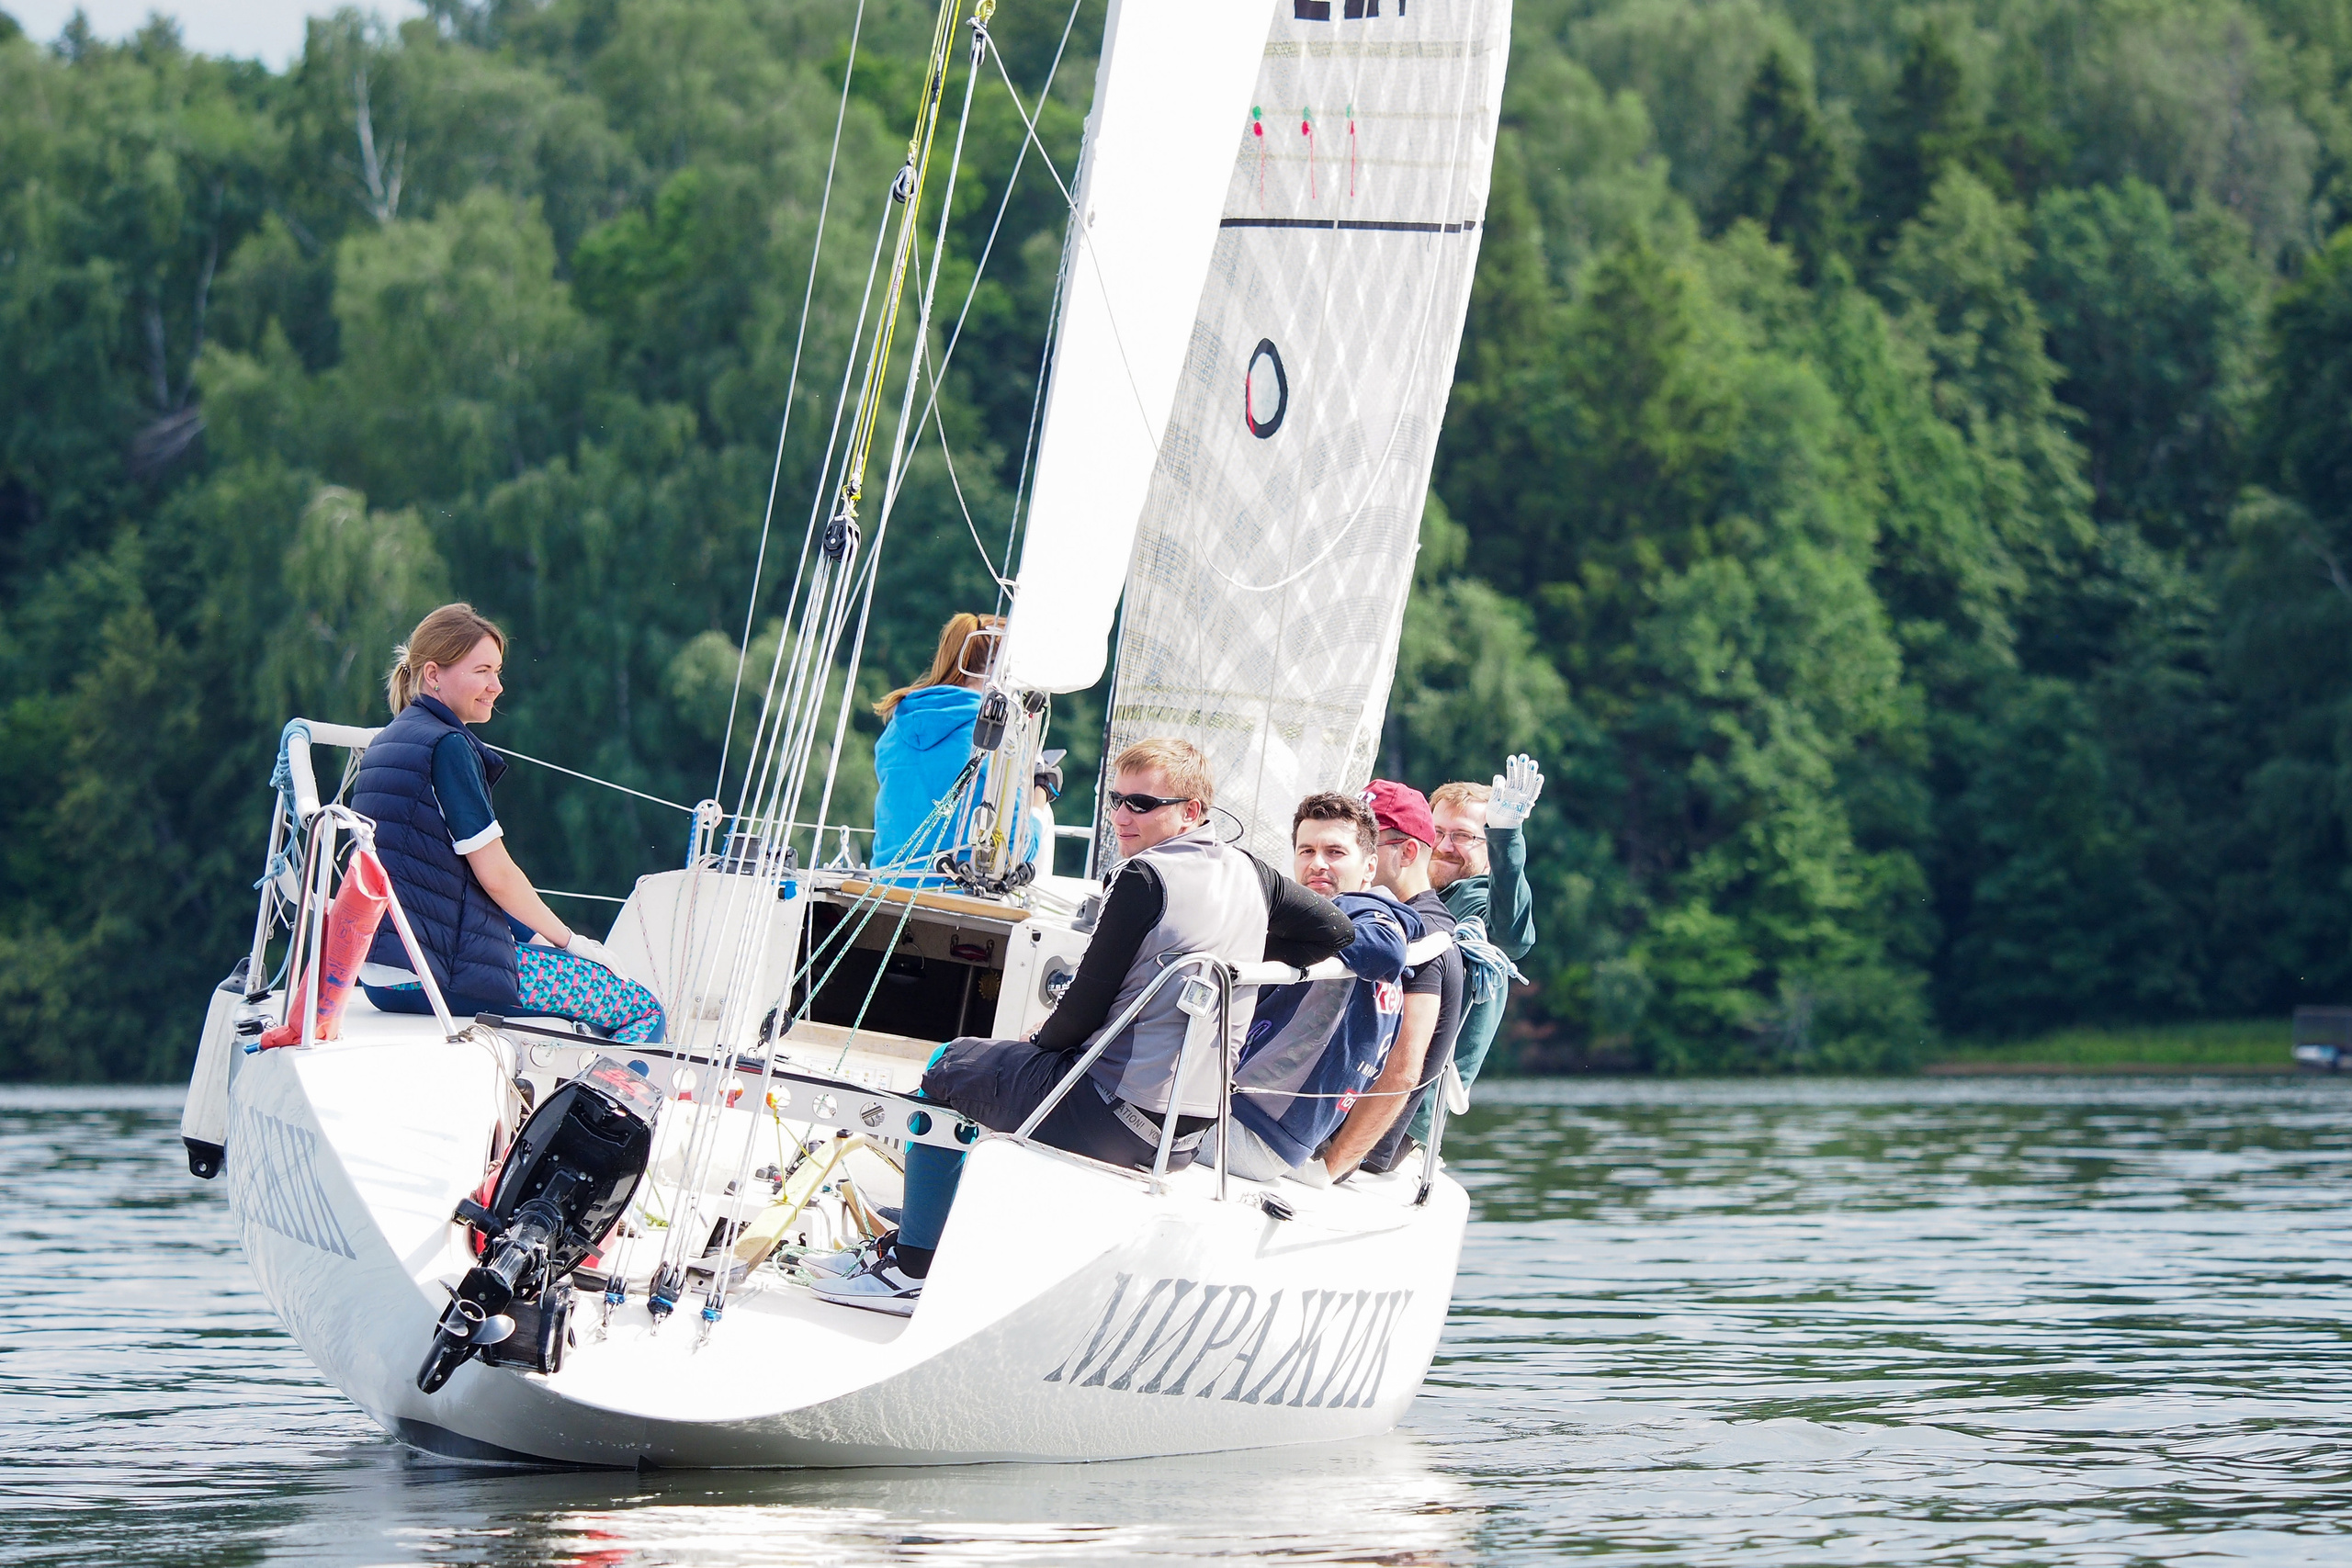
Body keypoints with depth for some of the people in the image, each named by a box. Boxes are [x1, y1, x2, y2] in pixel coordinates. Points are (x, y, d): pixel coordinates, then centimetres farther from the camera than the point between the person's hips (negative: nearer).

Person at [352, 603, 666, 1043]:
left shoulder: (384, 744, 17)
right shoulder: (448, 746, -13)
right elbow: (496, 875, -13)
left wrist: (533, 936, 17)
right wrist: (568, 939, 2)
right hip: (443, 971, -10)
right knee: (643, 1009, -5)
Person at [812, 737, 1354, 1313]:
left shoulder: (1146, 876, -16)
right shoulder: (1249, 872, 5)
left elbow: (1087, 1004, -13)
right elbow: (1339, 931, 15)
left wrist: (1042, 1040, 7)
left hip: (1114, 1123, -8)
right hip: (1188, 1134, 8)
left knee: (948, 1068, 16)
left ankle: (912, 1268, 16)